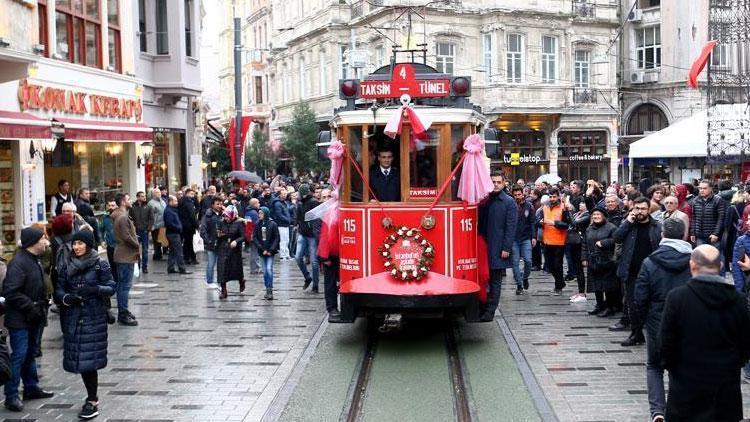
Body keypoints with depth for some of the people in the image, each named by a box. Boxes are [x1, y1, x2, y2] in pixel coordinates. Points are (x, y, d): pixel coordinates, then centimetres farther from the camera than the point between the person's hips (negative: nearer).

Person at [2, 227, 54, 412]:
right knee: (19, 356, -6)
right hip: (20, 319, -10)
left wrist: (42, 305, 10)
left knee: (31, 353, 19)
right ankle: (11, 396, 0)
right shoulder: (18, 263, -21)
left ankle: (31, 387, 31)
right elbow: (10, 292, -25)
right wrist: (31, 306, -22)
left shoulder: (35, 260, 11)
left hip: (33, 317, 10)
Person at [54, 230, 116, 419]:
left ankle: (92, 402, 0)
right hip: (73, 317, 4)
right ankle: (92, 397, 21)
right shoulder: (67, 265, 7)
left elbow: (111, 288, -4)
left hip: (94, 318, -4)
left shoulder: (100, 265, -3)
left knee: (90, 359, -7)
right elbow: (59, 289, 9)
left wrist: (94, 289, -22)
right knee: (79, 359, 6)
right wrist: (66, 298, -12)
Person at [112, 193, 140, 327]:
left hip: (122, 255, 11)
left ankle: (123, 312, 24)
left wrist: (136, 245, 7)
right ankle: (123, 315, -5)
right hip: (126, 256, -11)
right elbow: (127, 237, -23)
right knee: (125, 285, -7)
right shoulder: (123, 217, -18)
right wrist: (138, 246, -9)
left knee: (122, 285, 15)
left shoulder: (120, 215, 14)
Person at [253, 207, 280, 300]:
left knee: (269, 269, -14)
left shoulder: (272, 224, -6)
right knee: (265, 271, 6)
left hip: (270, 251, -4)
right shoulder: (258, 224, 3)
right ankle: (268, 290, 14)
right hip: (262, 251, 4)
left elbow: (277, 238, -5)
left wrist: (271, 250, -13)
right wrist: (262, 249, -8)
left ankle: (270, 290, -11)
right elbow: (254, 238, 1)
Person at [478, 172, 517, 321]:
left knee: (495, 281, 1)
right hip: (485, 246, 4)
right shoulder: (485, 201, 10)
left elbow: (511, 227, -8)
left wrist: (506, 248, -13)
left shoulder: (509, 202, -3)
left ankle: (490, 311, 3)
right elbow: (480, 223, 13)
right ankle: (482, 308, 14)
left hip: (499, 248, -4)